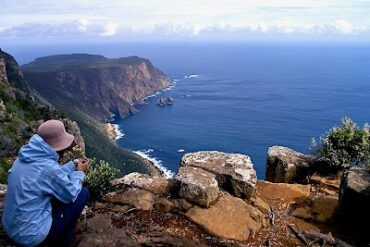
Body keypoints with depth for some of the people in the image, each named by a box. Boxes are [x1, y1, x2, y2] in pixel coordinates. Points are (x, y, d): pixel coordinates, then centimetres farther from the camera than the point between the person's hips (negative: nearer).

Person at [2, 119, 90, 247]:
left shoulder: (26, 156, -3)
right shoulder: (48, 167, -27)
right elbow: (71, 194, -10)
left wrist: (73, 165, 12)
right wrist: (79, 172, 3)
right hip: (31, 235, -8)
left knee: (60, 189, 20)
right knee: (82, 194, -1)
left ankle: (57, 236, 23)